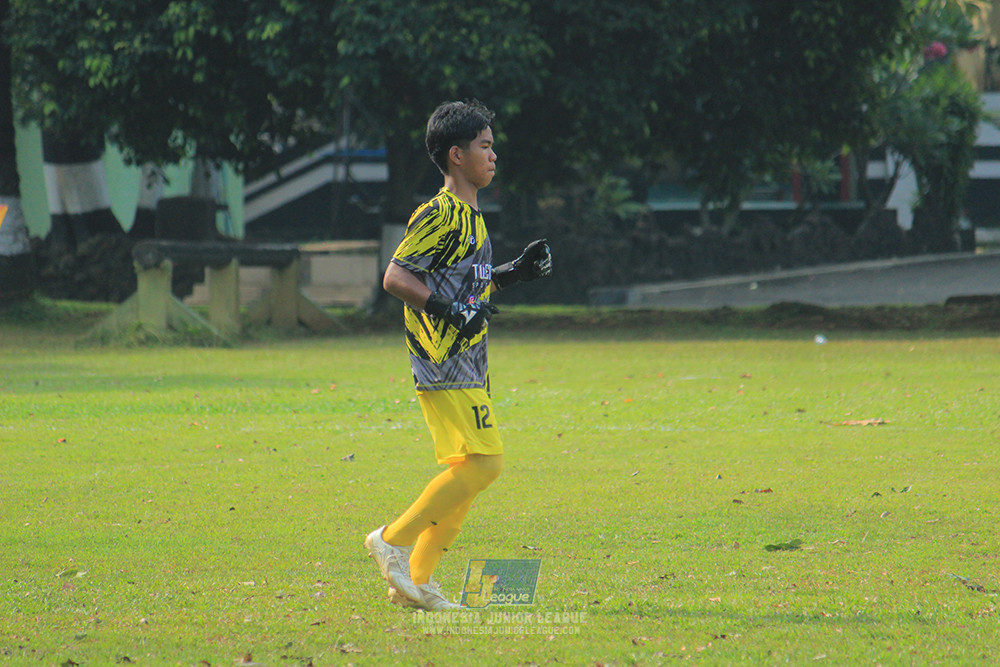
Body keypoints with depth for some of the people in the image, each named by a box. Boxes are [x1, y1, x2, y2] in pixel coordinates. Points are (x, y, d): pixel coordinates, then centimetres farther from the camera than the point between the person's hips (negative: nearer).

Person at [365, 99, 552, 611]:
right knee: (483, 462, -15)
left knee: (468, 470, 8)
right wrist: (452, 311, -26)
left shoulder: (469, 215, 18)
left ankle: (416, 578, 10)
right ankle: (394, 541, -8)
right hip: (445, 365, -10)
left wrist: (516, 272, 18)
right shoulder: (441, 215, -13)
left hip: (466, 366, 10)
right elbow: (395, 276, -19)